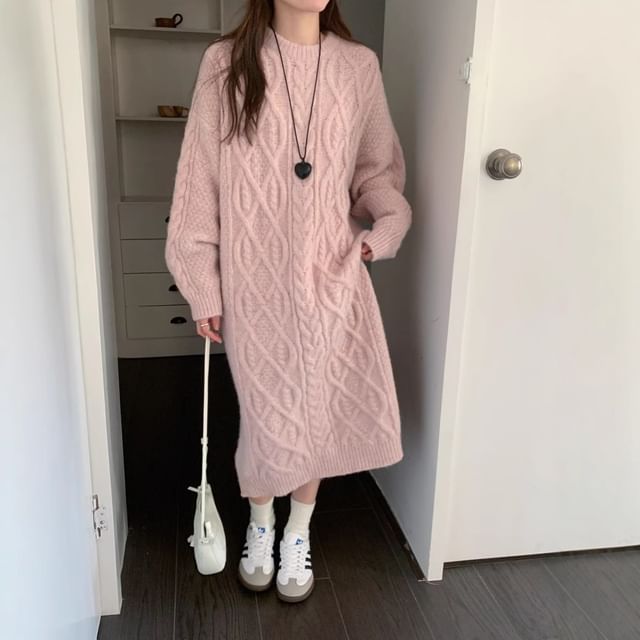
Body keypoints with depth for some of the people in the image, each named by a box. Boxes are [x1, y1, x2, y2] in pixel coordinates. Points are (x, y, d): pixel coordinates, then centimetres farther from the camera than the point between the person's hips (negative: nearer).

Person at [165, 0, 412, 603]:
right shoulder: (225, 64, -3)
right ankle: (261, 527, 40)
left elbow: (378, 163, 14)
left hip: (332, 275, 2)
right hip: (255, 279, -2)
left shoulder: (359, 65, 3)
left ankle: (298, 535, 37)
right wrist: (203, 288, -3)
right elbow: (200, 178, -2)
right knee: (267, 414, 9)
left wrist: (387, 221, -6)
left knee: (317, 410, 11)